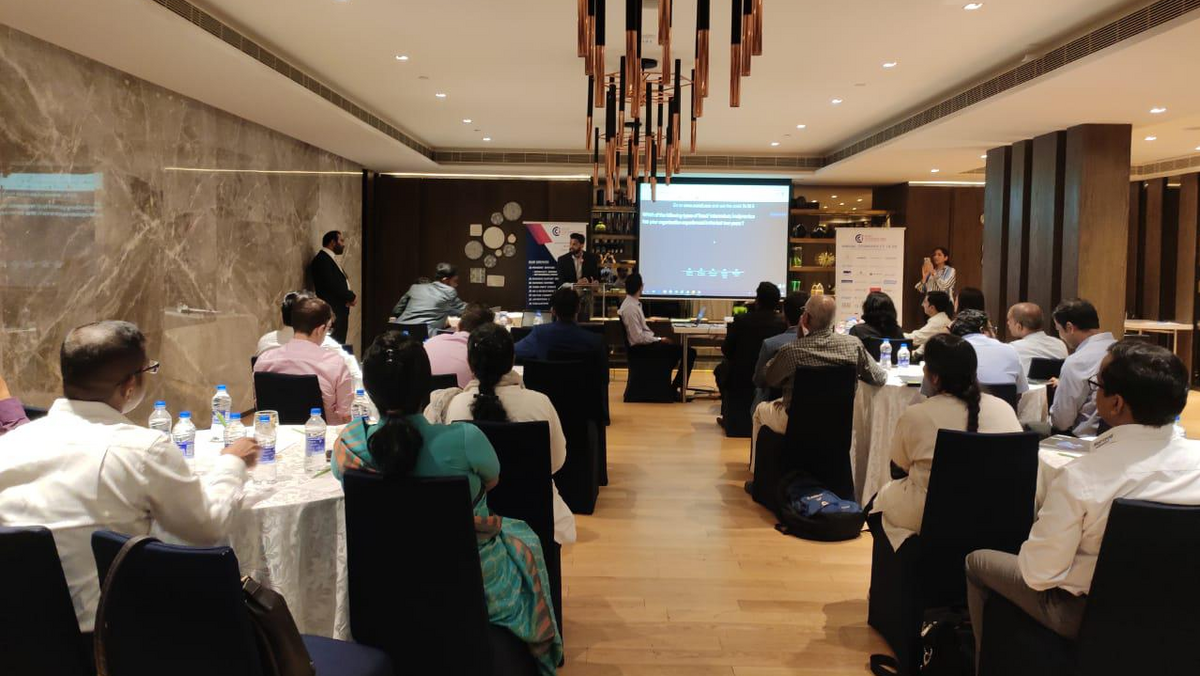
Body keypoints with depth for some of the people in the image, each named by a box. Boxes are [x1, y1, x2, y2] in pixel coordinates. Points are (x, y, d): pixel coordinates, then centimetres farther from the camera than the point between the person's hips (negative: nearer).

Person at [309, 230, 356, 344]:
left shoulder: (331, 259, 17)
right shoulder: (322, 259, -13)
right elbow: (332, 285, -22)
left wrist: (349, 297, -3)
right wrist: (351, 297, -10)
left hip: (339, 311, 10)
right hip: (332, 312, -10)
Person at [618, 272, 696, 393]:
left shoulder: (630, 303, 8)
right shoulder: (630, 308, -21)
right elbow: (638, 337, -23)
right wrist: (659, 339, -13)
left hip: (646, 342, 10)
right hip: (642, 347, -10)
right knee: (689, 352, -11)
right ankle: (676, 389, -1)